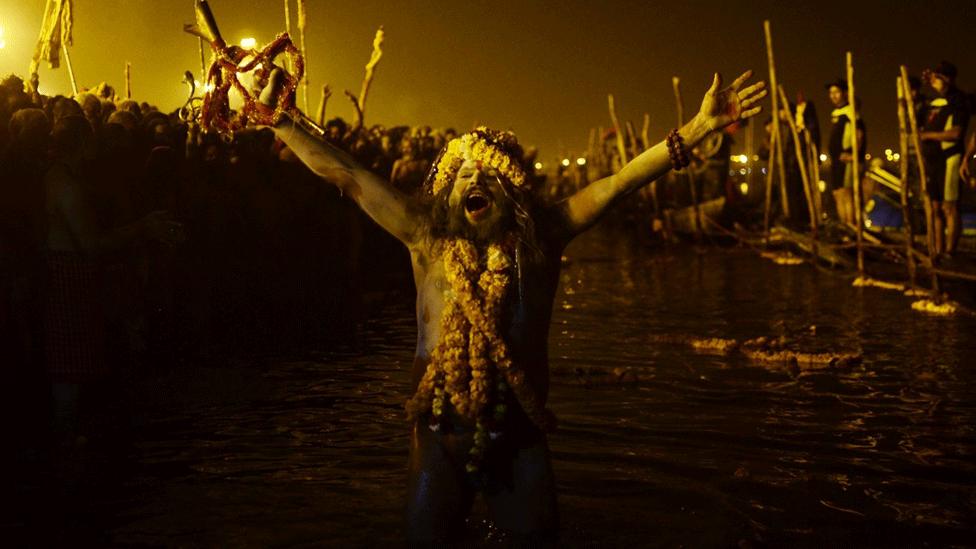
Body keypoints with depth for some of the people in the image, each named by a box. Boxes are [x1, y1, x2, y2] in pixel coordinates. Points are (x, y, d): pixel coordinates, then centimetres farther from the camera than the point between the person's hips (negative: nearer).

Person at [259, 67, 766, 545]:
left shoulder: (541, 236, -2)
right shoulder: (428, 236, -1)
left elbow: (623, 181, -4)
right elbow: (345, 175, 0)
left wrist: (700, 126, -7)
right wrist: (278, 117, -1)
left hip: (519, 436, 0)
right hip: (442, 435, 0)